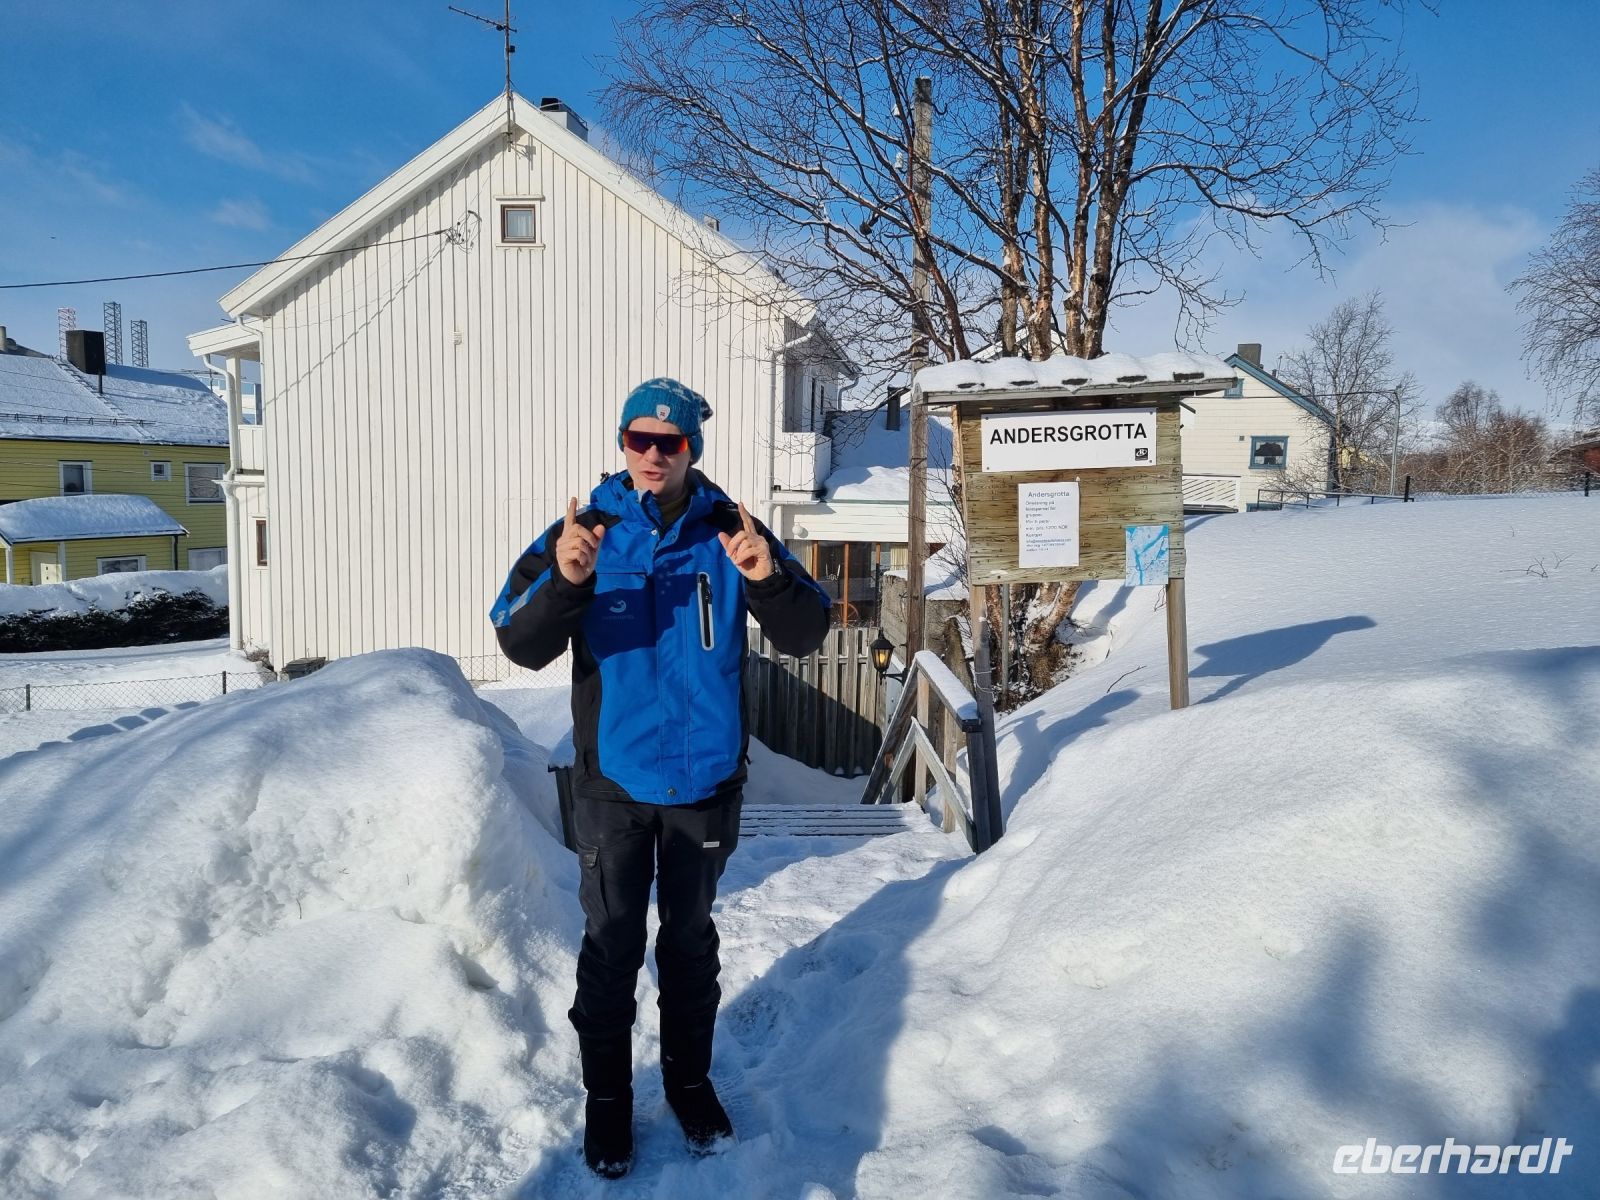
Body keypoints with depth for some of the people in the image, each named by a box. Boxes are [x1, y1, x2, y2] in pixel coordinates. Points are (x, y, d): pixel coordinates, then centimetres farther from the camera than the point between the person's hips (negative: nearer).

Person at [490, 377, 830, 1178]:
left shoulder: (729, 533, -5)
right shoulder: (585, 531, -6)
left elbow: (804, 636, -10)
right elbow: (519, 644, -15)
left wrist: (769, 579, -31)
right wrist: (563, 580, -35)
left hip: (705, 780, 1)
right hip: (613, 780, -1)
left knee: (691, 941, 17)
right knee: (612, 947, 9)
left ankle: (690, 1079, 37)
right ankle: (607, 1097, 30)